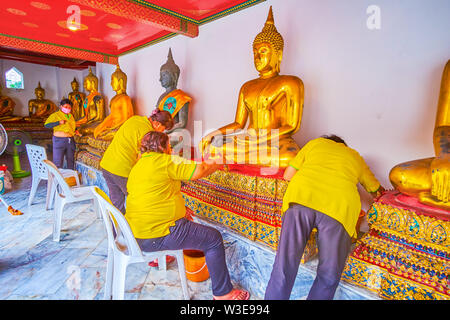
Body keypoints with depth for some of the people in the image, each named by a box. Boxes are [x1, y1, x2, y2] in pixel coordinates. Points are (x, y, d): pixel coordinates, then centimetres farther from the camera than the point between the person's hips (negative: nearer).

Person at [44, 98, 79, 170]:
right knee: (58, 162, -5)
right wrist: (59, 122, -22)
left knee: (71, 160, 13)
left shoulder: (70, 116, 13)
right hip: (59, 140, -6)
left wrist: (75, 131, 11)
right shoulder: (55, 115, -4)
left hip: (70, 140, 6)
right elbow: (46, 125, -12)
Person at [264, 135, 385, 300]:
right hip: (341, 204, 1)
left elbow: (287, 175, 25)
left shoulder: (315, 143, 32)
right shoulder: (356, 157, 35)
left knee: (283, 268, 3)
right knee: (329, 276, 15)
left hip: (302, 195, 0)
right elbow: (378, 191, 46)